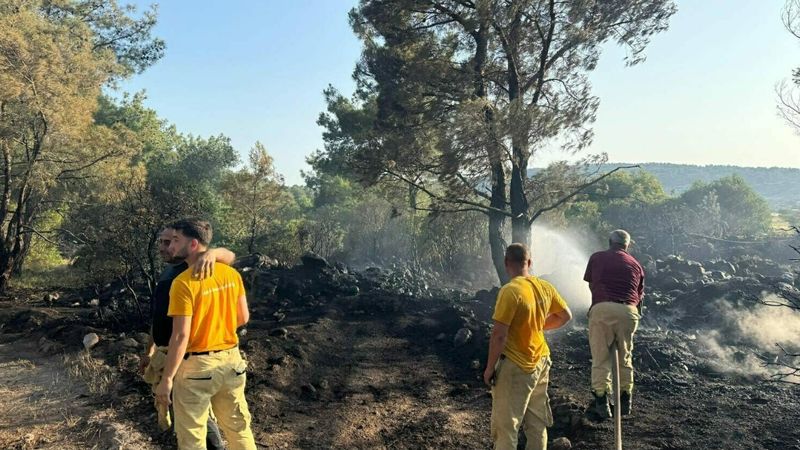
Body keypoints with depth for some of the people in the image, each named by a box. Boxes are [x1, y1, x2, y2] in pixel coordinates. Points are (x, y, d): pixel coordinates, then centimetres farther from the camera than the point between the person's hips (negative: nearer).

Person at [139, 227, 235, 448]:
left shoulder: (193, 269, -12)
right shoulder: (166, 272, 13)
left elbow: (230, 256, -32)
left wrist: (211, 253, -52)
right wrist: (148, 351, 22)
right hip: (163, 353, 9)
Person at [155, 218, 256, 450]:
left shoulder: (184, 282, -18)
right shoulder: (231, 273, 0)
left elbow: (181, 336, -19)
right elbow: (243, 318, 7)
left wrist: (167, 379, -11)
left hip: (197, 366, -6)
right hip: (231, 359, 6)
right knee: (238, 426, 19)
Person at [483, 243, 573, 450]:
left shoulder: (510, 291, -23)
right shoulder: (545, 287, -1)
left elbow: (499, 335, -22)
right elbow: (566, 316, 14)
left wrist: (490, 368, -12)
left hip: (515, 367, -7)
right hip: (541, 362, 7)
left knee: (505, 425, 4)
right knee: (537, 423, 20)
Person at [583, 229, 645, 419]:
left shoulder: (597, 258, 13)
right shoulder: (636, 264, 18)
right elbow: (639, 296, 18)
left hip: (602, 309, -2)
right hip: (628, 311, 3)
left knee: (600, 359, 6)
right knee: (625, 358, 18)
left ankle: (602, 403, 5)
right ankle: (625, 401, 25)